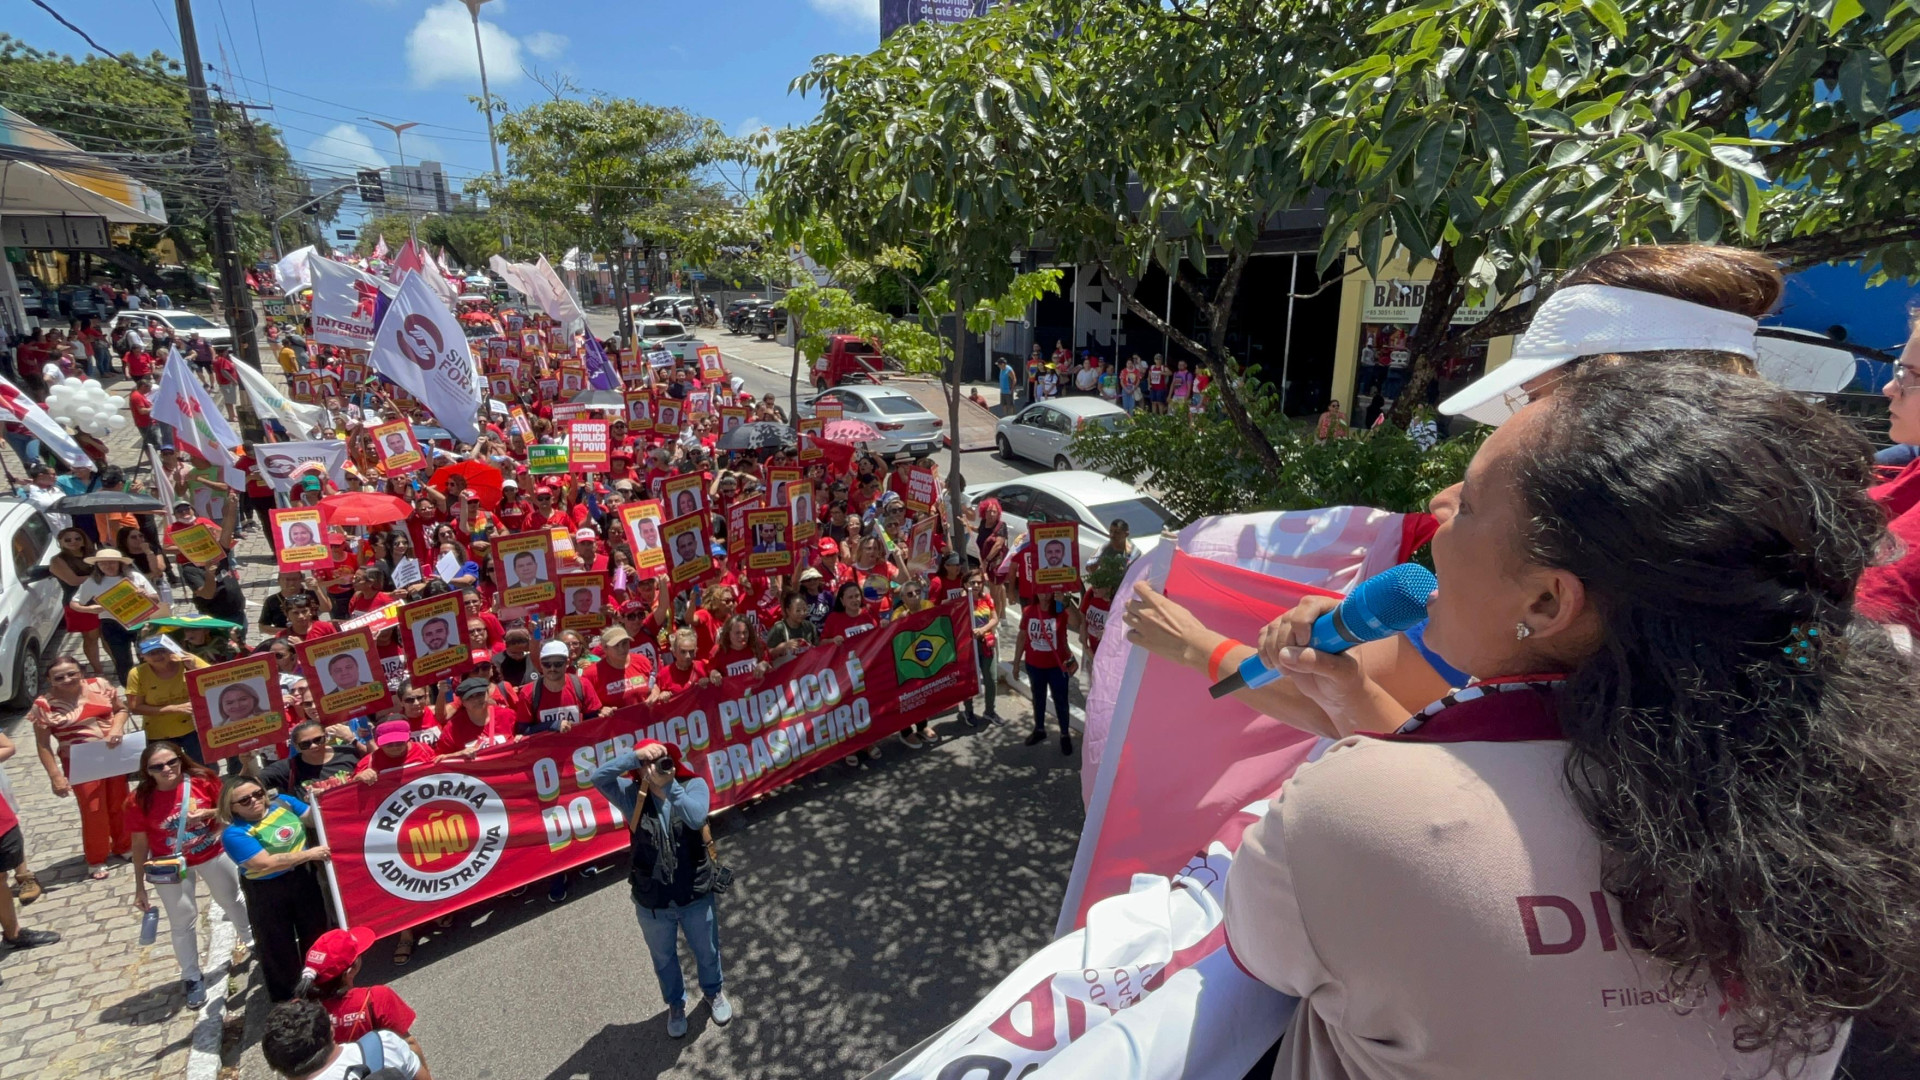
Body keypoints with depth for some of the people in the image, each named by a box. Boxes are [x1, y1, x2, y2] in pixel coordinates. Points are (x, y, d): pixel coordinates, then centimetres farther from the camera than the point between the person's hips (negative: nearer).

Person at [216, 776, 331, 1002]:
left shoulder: (281, 802, -6)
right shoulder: (234, 833, -22)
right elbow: (266, 864, -29)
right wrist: (309, 854, -26)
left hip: (303, 878, 5)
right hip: (267, 893, -5)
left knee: (315, 932, 20)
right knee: (277, 945, 11)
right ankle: (285, 997, 31)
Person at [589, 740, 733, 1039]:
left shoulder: (694, 785, -14)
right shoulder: (632, 795, -11)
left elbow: (696, 818, -33)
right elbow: (598, 777, -27)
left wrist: (670, 784, -38)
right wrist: (636, 755, -36)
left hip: (696, 895, -1)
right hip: (652, 901, 1)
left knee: (707, 951, 24)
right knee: (664, 959, 25)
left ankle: (714, 991, 55)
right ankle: (676, 1004, 54)